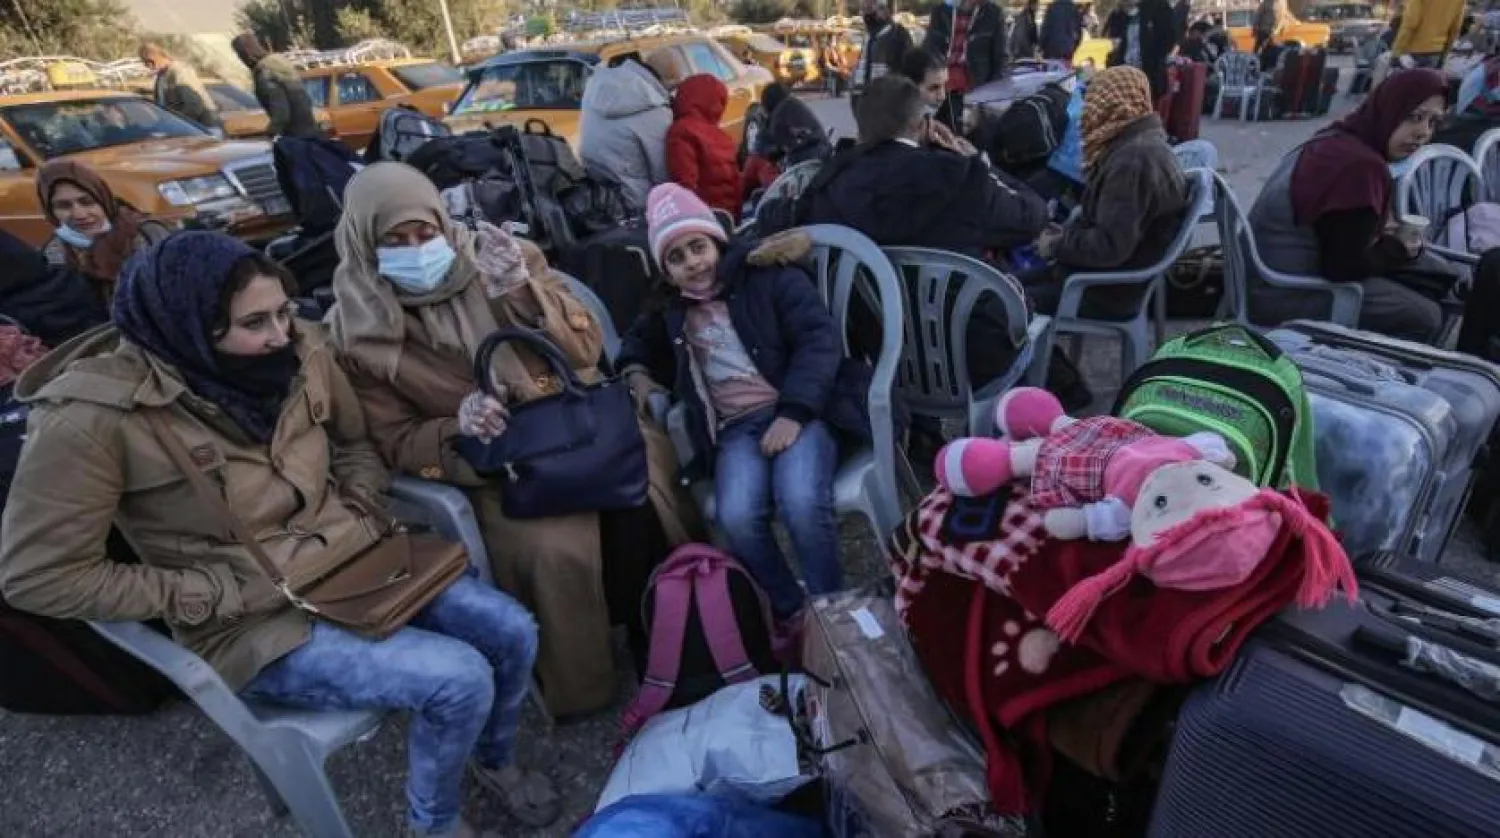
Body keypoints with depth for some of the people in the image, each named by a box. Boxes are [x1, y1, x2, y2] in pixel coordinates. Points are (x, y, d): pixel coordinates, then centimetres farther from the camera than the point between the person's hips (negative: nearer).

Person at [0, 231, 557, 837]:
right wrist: (223, 594, -17)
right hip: (255, 622, -5)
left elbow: (357, 444, 12)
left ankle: (494, 758, 28)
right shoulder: (94, 416, -21)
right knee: (459, 679, -21)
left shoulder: (301, 349, -6)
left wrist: (359, 514, -6)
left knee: (512, 631, -5)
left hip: (358, 562, 6)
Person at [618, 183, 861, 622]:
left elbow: (819, 339, -5)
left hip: (798, 412, -3)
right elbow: (641, 341, 42)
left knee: (801, 501, -32)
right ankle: (791, 612, -4)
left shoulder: (770, 276, 7)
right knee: (737, 518, -27)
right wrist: (636, 372, 18)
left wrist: (792, 413, -17)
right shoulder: (673, 312, 21)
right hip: (735, 429, 3)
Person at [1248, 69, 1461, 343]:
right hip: (1281, 297, -10)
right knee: (1424, 317, -4)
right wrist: (1398, 248, -2)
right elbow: (1343, 268, -20)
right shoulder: (1361, 166, -23)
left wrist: (1384, 235, 4)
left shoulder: (1338, 139, 7)